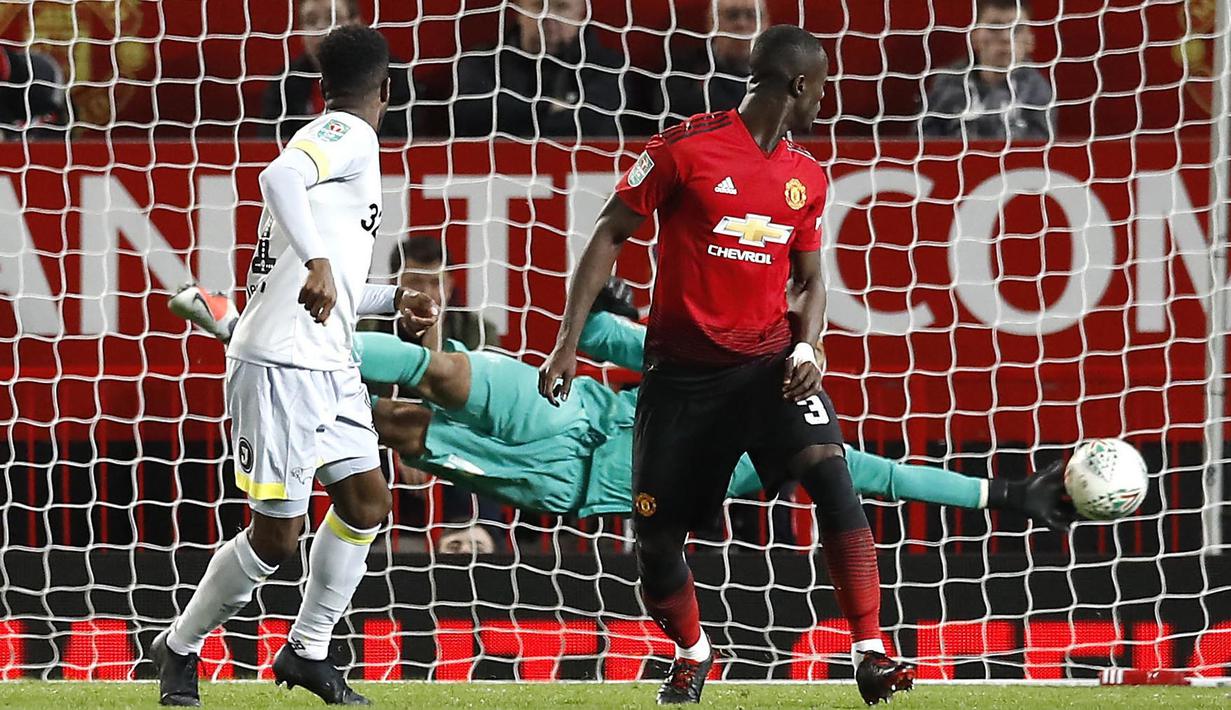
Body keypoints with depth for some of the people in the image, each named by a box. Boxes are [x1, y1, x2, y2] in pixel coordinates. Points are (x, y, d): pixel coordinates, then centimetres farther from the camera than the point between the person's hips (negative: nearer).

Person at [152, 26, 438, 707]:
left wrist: (394, 299, 25)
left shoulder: (333, 139, 19)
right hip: (279, 364, -10)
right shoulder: (350, 135, -10)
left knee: (367, 501, 8)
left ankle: (306, 651, 18)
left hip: (327, 367, 10)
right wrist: (318, 262, -43)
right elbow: (280, 177, -33)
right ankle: (179, 648, 13)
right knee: (275, 535, -4)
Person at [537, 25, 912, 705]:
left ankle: (870, 654, -23)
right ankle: (691, 655, 32)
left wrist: (806, 348, -4)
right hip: (683, 368, -2)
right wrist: (568, 340, -8)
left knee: (830, 472, -24)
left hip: (769, 359, 2)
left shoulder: (806, 178, 7)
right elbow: (608, 235, -3)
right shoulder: (687, 148, -8)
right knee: (654, 535, 2)